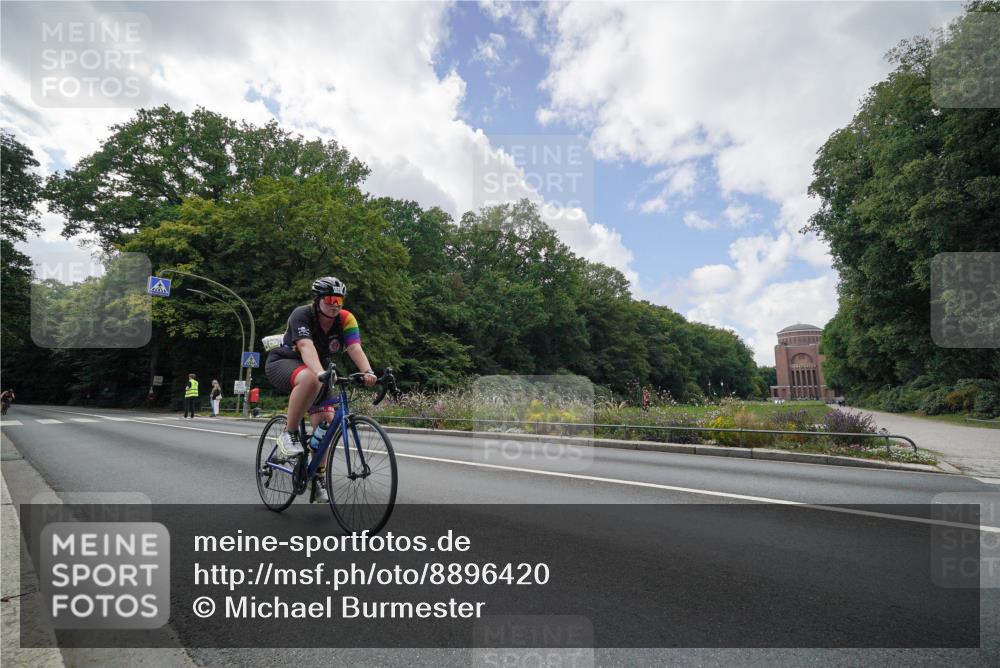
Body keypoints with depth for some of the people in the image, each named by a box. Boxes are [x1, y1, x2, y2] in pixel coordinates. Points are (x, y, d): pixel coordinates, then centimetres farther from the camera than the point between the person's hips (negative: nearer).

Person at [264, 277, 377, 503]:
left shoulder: (346, 320, -15)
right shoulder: (302, 315, -26)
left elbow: (355, 349, -29)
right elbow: (306, 347, -42)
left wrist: (367, 371, -49)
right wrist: (321, 373, -60)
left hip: (315, 369, 5)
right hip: (282, 363, -5)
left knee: (325, 419, -10)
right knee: (310, 380, -40)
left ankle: (318, 477, 6)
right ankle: (289, 434, -22)